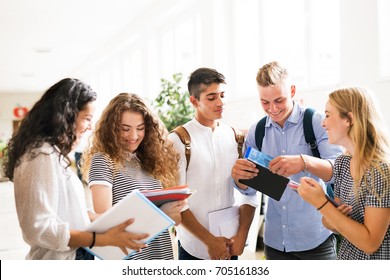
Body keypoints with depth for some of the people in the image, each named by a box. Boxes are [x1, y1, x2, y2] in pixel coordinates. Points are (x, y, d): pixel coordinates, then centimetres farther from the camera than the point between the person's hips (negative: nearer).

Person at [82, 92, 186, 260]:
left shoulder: (150, 160, 6)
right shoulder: (103, 161, -9)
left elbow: (172, 218, 9)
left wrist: (174, 209, -14)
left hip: (162, 253, 5)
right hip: (127, 256, -5)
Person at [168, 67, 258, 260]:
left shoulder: (235, 138, 3)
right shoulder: (178, 140, -9)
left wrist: (242, 234, -7)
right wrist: (209, 240, -13)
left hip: (231, 246, 4)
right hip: (193, 248, -3)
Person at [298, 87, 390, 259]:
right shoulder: (342, 163, -1)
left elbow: (370, 243, -24)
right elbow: (337, 225, 7)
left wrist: (321, 204, -24)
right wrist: (330, 220, -14)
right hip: (345, 255, 6)